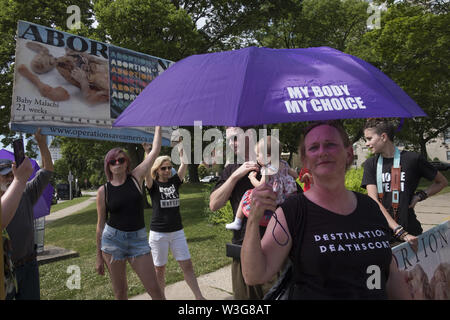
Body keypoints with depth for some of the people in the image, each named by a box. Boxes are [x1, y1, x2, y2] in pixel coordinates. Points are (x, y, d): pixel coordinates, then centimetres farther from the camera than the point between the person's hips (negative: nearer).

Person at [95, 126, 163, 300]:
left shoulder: (136, 178, 0)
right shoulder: (103, 191, 0)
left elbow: (155, 150, 1)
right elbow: (100, 224, 6)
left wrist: (158, 126, 6)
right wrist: (99, 257, 7)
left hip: (138, 239, 0)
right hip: (112, 240, 0)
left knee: (154, 288, -1)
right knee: (120, 292, 10)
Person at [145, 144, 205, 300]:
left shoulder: (175, 181, 5)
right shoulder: (153, 185, -4)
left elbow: (184, 164, -5)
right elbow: (147, 169, -21)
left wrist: (181, 146, -8)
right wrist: (148, 151, -28)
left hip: (177, 231, 3)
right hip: (158, 233, -3)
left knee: (187, 265, 5)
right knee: (160, 269, 9)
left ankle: (199, 296, 13)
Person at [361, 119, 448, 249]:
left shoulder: (412, 159, -1)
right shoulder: (370, 164, 2)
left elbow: (442, 182, 15)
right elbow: (373, 201, -8)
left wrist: (419, 196, -3)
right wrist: (400, 232, -17)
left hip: (410, 231, -1)